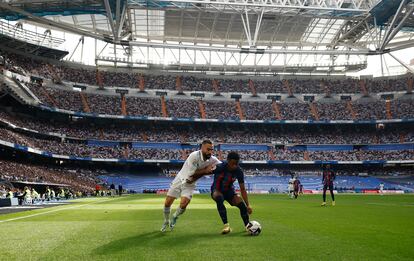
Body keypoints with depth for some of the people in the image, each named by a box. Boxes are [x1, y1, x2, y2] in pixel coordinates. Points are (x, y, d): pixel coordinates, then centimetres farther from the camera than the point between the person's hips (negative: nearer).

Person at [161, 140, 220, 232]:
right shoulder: (194, 156, -29)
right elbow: (191, 173, -29)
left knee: (183, 204, -16)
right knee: (167, 203, 1)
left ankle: (174, 217, 19)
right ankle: (166, 221, 31)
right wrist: (205, 170, -28)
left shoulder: (212, 160, -15)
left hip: (190, 185, 3)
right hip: (180, 180, -2)